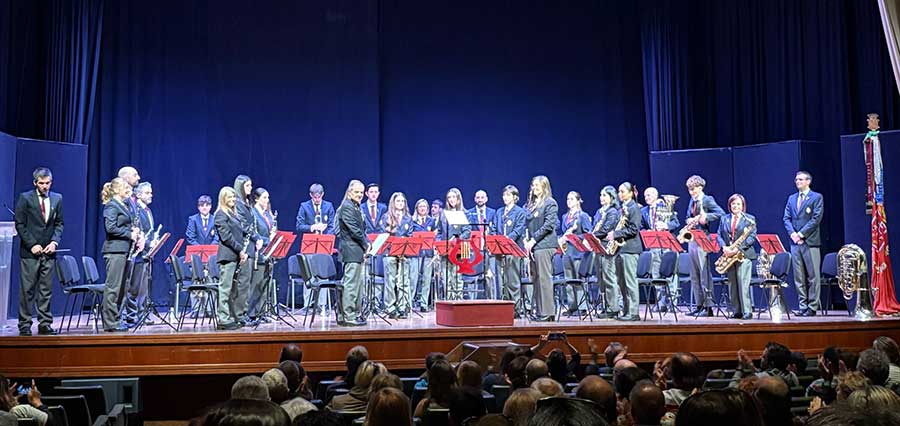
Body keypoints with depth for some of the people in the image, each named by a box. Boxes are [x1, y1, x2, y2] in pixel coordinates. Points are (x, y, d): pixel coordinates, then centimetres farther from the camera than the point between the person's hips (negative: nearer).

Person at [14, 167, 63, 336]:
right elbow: (20, 225, -3)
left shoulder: (57, 198, 10)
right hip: (30, 252, -3)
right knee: (27, 290, 0)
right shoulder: (25, 198, -1)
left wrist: (55, 242, -3)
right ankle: (24, 325, 5)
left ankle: (45, 324, 9)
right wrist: (32, 245, -10)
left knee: (46, 290, 4)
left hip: (49, 252, 3)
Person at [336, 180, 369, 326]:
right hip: (352, 250, -10)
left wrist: (366, 244, 6)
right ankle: (348, 316, -5)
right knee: (351, 283, -8)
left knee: (357, 283, 14)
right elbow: (354, 230, -18)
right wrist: (366, 245, -10)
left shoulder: (356, 208, 18)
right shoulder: (347, 207, -12)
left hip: (357, 251, 10)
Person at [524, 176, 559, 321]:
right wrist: (527, 239, 3)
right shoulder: (531, 204, 18)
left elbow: (548, 225, -12)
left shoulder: (550, 203, -4)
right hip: (533, 246, 8)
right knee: (536, 279, 7)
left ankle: (548, 312, -4)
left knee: (544, 278, -8)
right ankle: (539, 311, 12)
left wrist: (533, 240, -13)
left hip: (544, 245, -8)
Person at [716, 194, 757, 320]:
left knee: (743, 283, -12)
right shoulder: (724, 219, 15)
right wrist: (724, 247, -10)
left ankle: (747, 311, -10)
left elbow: (752, 237, -4)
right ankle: (736, 311, 9)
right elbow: (719, 236, 10)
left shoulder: (750, 219, 4)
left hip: (743, 254, -4)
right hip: (729, 255, 4)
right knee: (732, 284, 4)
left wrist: (738, 248, -16)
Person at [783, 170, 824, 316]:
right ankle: (803, 306, 10)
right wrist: (792, 233, -6)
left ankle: (812, 307, 0)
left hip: (810, 242, -5)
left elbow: (816, 218, -8)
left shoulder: (817, 197, 1)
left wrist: (801, 234, -13)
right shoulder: (791, 198, 17)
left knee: (813, 276, -3)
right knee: (799, 277, 5)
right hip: (795, 242, 5)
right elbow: (786, 218, 11)